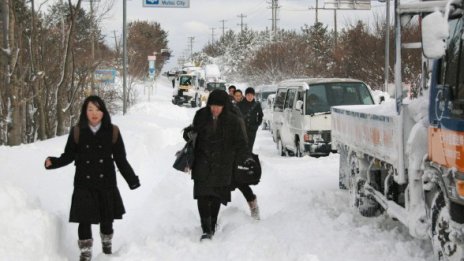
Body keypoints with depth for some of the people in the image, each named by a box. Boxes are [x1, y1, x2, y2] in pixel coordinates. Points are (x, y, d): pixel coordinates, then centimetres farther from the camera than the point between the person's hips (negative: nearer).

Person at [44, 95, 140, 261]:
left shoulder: (112, 132, -3)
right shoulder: (77, 132, -3)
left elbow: (121, 160, 0)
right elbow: (68, 156, 1)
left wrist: (132, 180, -6)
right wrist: (53, 162, -17)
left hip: (106, 183, 1)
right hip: (84, 184, -1)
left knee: (107, 217, 13)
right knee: (84, 219, -4)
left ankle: (107, 244, 39)